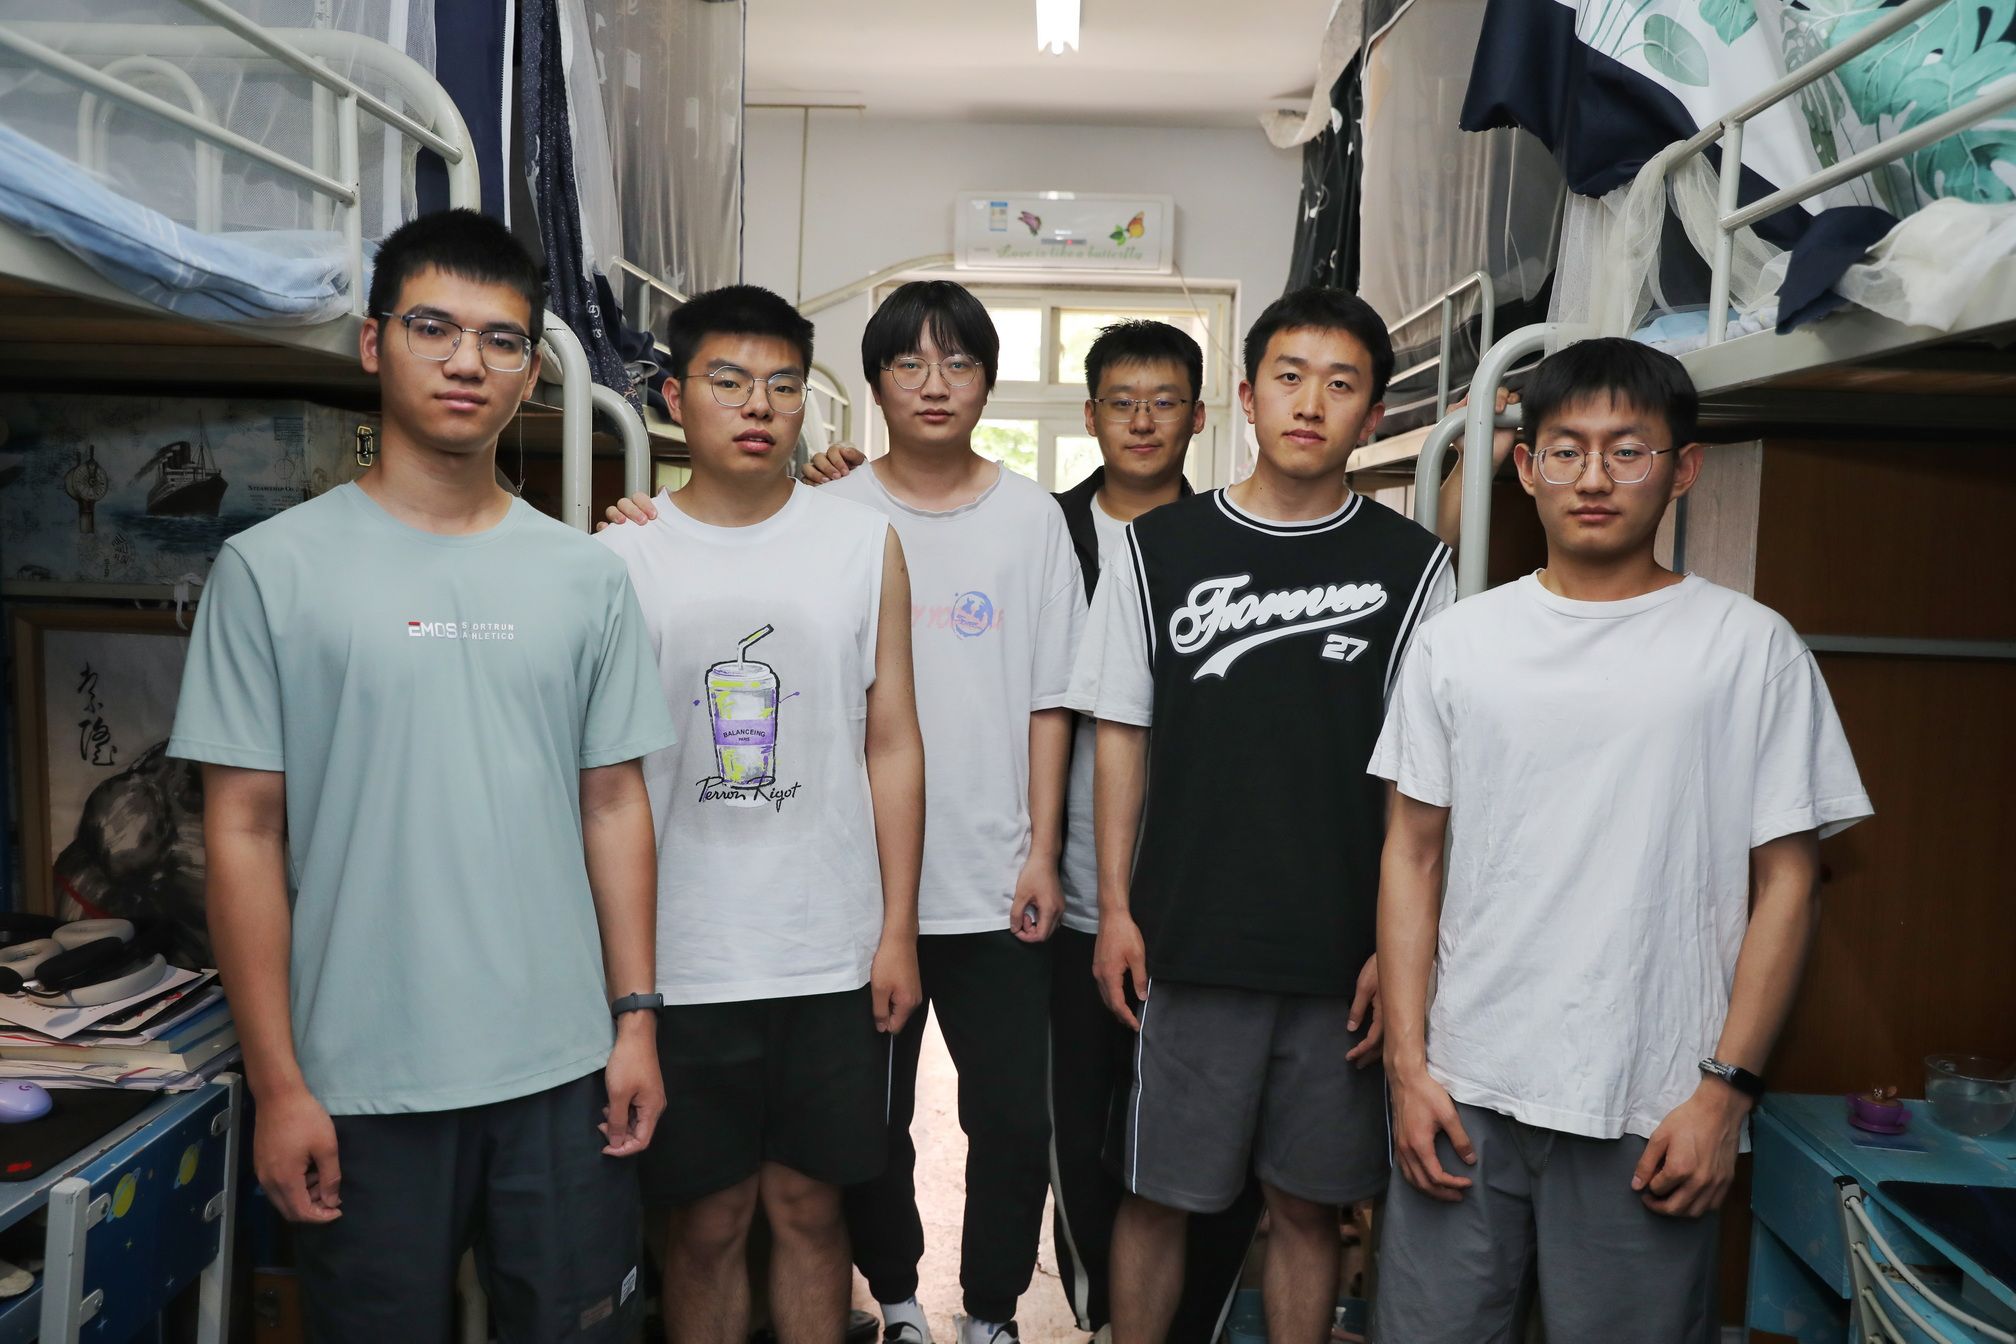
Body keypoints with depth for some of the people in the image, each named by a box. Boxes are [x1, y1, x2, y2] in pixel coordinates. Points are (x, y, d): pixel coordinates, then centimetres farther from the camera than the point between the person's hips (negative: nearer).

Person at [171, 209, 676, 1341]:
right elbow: (246, 832, -4)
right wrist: (277, 1084, -6)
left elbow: (615, 805, 6)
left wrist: (635, 1019, 3)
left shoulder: (587, 577, 4)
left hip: (563, 1071, 2)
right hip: (362, 1080, -2)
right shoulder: (273, 569, -3)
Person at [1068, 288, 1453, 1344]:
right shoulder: (1161, 546, 2)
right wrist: (1115, 910, 0)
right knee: (1157, 1197, 9)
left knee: (1308, 1204, 13)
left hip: (1343, 958, 0)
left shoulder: (1412, 565, 1)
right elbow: (1121, 735, 5)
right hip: (1187, 943, 0)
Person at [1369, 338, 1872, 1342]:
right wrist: (1407, 1064, 1)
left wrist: (1727, 1089, -6)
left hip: (1650, 1111, -1)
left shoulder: (1752, 648, -1)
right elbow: (1412, 855, 5)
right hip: (1461, 1092, 2)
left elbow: (1785, 883, 0)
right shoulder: (1458, 641, 5)